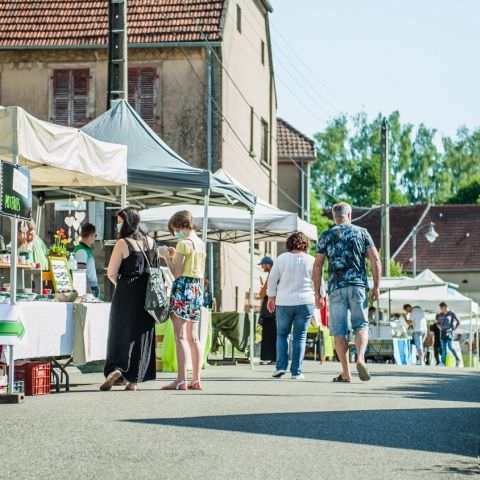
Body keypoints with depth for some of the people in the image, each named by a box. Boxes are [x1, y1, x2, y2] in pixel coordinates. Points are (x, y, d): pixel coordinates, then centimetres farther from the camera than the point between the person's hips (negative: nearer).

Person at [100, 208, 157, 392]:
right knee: (142, 334, 8)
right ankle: (134, 380, 8)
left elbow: (111, 273, -10)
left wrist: (119, 284, 8)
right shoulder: (150, 242, 6)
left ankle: (115, 368, -16)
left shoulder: (123, 244, -10)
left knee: (121, 332, 3)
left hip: (126, 294, -5)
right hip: (147, 294, 5)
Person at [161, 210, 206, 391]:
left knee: (180, 336, -10)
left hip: (183, 288, -9)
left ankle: (181, 380, -16)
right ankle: (196, 379, 11)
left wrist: (167, 257, 0)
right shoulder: (201, 243, 14)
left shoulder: (184, 243, -11)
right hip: (197, 289, 9)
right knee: (193, 337, 11)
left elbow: (177, 273, -13)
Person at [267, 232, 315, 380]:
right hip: (305, 303, 0)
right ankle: (296, 372, 1)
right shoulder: (311, 261, 1)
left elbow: (272, 279, 2)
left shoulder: (282, 258, -1)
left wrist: (271, 297, 13)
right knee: (300, 337, 4)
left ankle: (281, 366, -1)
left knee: (282, 335, 13)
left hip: (284, 303, 0)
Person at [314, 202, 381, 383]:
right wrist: (376, 286, 4)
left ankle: (346, 373, 1)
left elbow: (318, 266, 4)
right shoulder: (362, 233, 9)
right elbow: (375, 260, 1)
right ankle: (360, 358, -21)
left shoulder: (326, 236, 8)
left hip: (336, 287, 0)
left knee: (339, 330, 3)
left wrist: (317, 293, 8)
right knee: (361, 325, 6)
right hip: (358, 286, 0)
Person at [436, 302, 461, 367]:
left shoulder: (451, 314, -4)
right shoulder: (440, 315, 9)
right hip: (442, 333, 5)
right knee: (444, 348, 2)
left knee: (450, 347, -12)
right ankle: (443, 362, 1)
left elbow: (458, 322, 3)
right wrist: (439, 327, 9)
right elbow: (438, 323, 25)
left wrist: (454, 329, -1)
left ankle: (457, 360, 2)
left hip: (449, 333, -5)